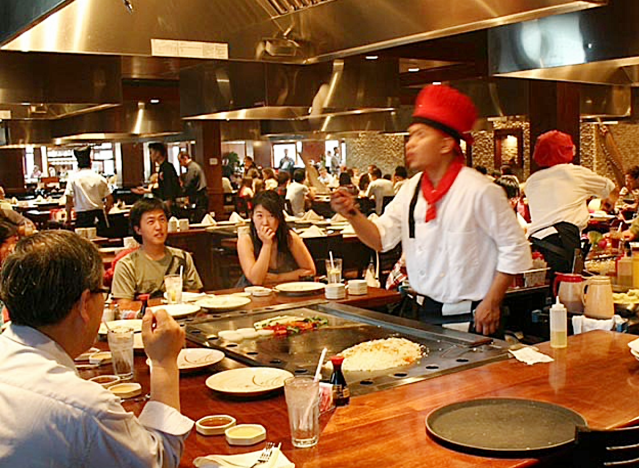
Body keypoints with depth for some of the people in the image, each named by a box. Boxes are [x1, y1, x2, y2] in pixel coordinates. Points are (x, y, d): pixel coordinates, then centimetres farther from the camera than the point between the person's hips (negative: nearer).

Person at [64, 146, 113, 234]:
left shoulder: (73, 178, -2)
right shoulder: (100, 178, 3)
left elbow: (69, 201, -6)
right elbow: (110, 200, 5)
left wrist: (68, 216, 7)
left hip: (82, 217, -2)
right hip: (99, 215, 2)